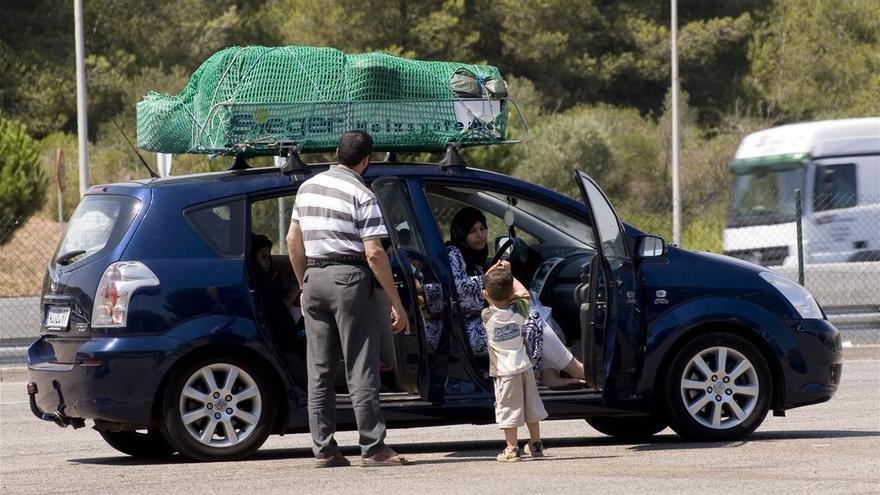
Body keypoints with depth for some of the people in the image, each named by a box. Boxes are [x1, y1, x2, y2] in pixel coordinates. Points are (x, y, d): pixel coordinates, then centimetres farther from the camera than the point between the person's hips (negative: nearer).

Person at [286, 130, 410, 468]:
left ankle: (323, 448, 8)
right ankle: (372, 447, -5)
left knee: (319, 370, 8)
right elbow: (374, 254, -13)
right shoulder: (361, 194, -8)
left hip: (314, 276, 6)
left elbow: (293, 241, 14)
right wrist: (396, 303, -10)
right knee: (360, 369, -4)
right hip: (350, 277, -6)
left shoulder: (308, 187, 11)